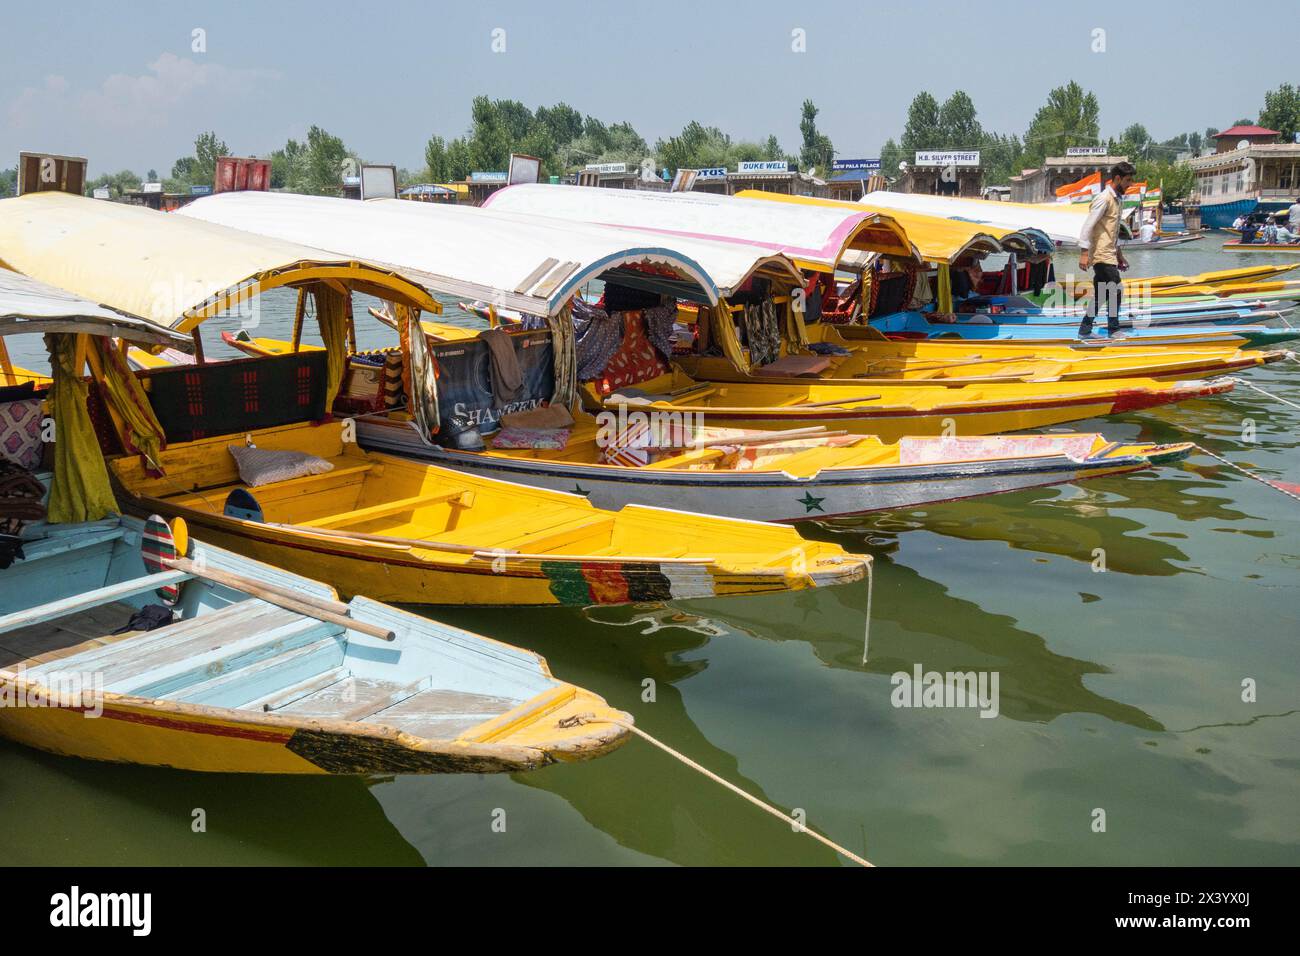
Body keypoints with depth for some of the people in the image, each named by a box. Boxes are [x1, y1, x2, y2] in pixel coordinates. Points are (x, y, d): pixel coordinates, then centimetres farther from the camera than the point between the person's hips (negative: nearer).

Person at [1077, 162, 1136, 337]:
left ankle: (1085, 329, 15)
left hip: (1109, 255, 10)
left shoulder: (1118, 200, 17)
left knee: (1100, 295, 10)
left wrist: (1120, 254, 24)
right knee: (1116, 291, -9)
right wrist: (1084, 252, -23)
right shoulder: (1104, 199, -12)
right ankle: (1114, 330, -1)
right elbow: (1088, 225, -18)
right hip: (1102, 256, -10)